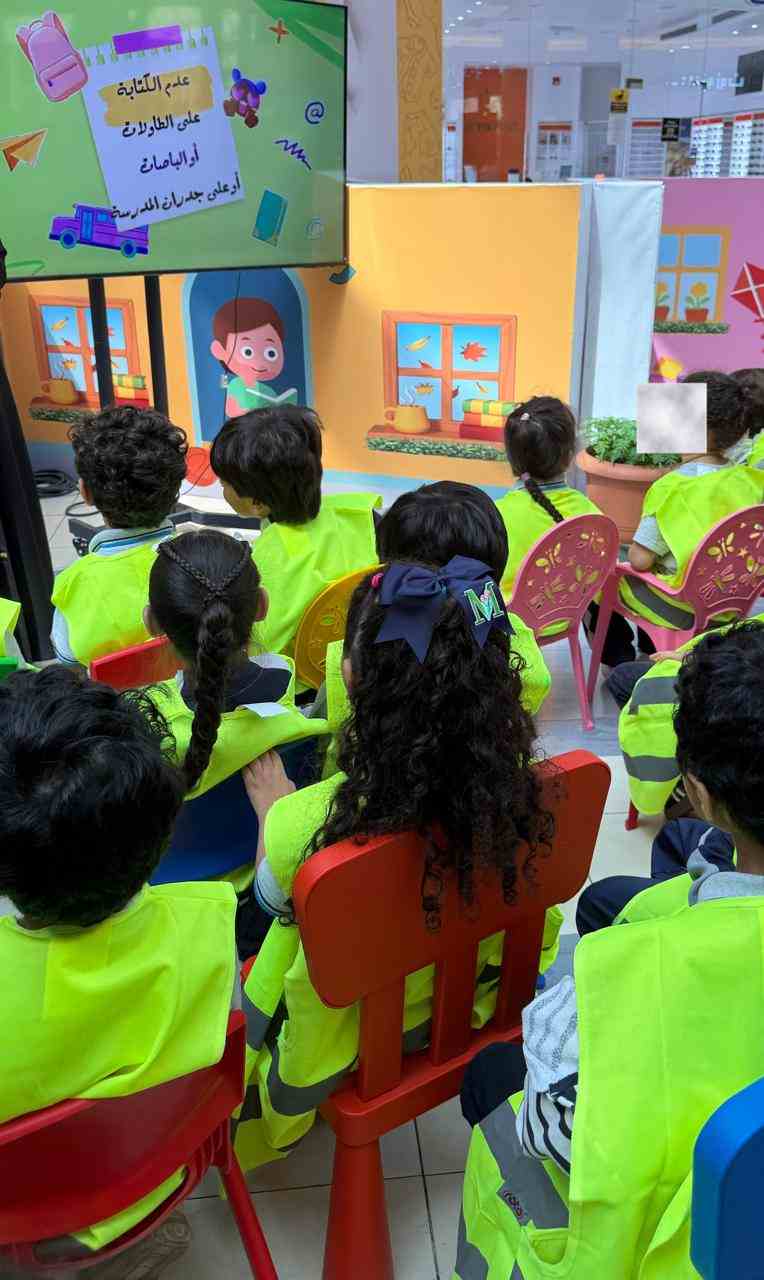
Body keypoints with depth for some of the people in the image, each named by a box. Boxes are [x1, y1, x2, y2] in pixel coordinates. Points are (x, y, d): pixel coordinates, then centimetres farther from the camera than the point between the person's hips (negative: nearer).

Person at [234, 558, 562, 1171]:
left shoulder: (302, 823, -39)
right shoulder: (516, 783, -27)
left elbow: (273, 896, -14)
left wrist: (271, 804, 3)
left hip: (353, 1035, -3)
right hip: (467, 1002, 4)